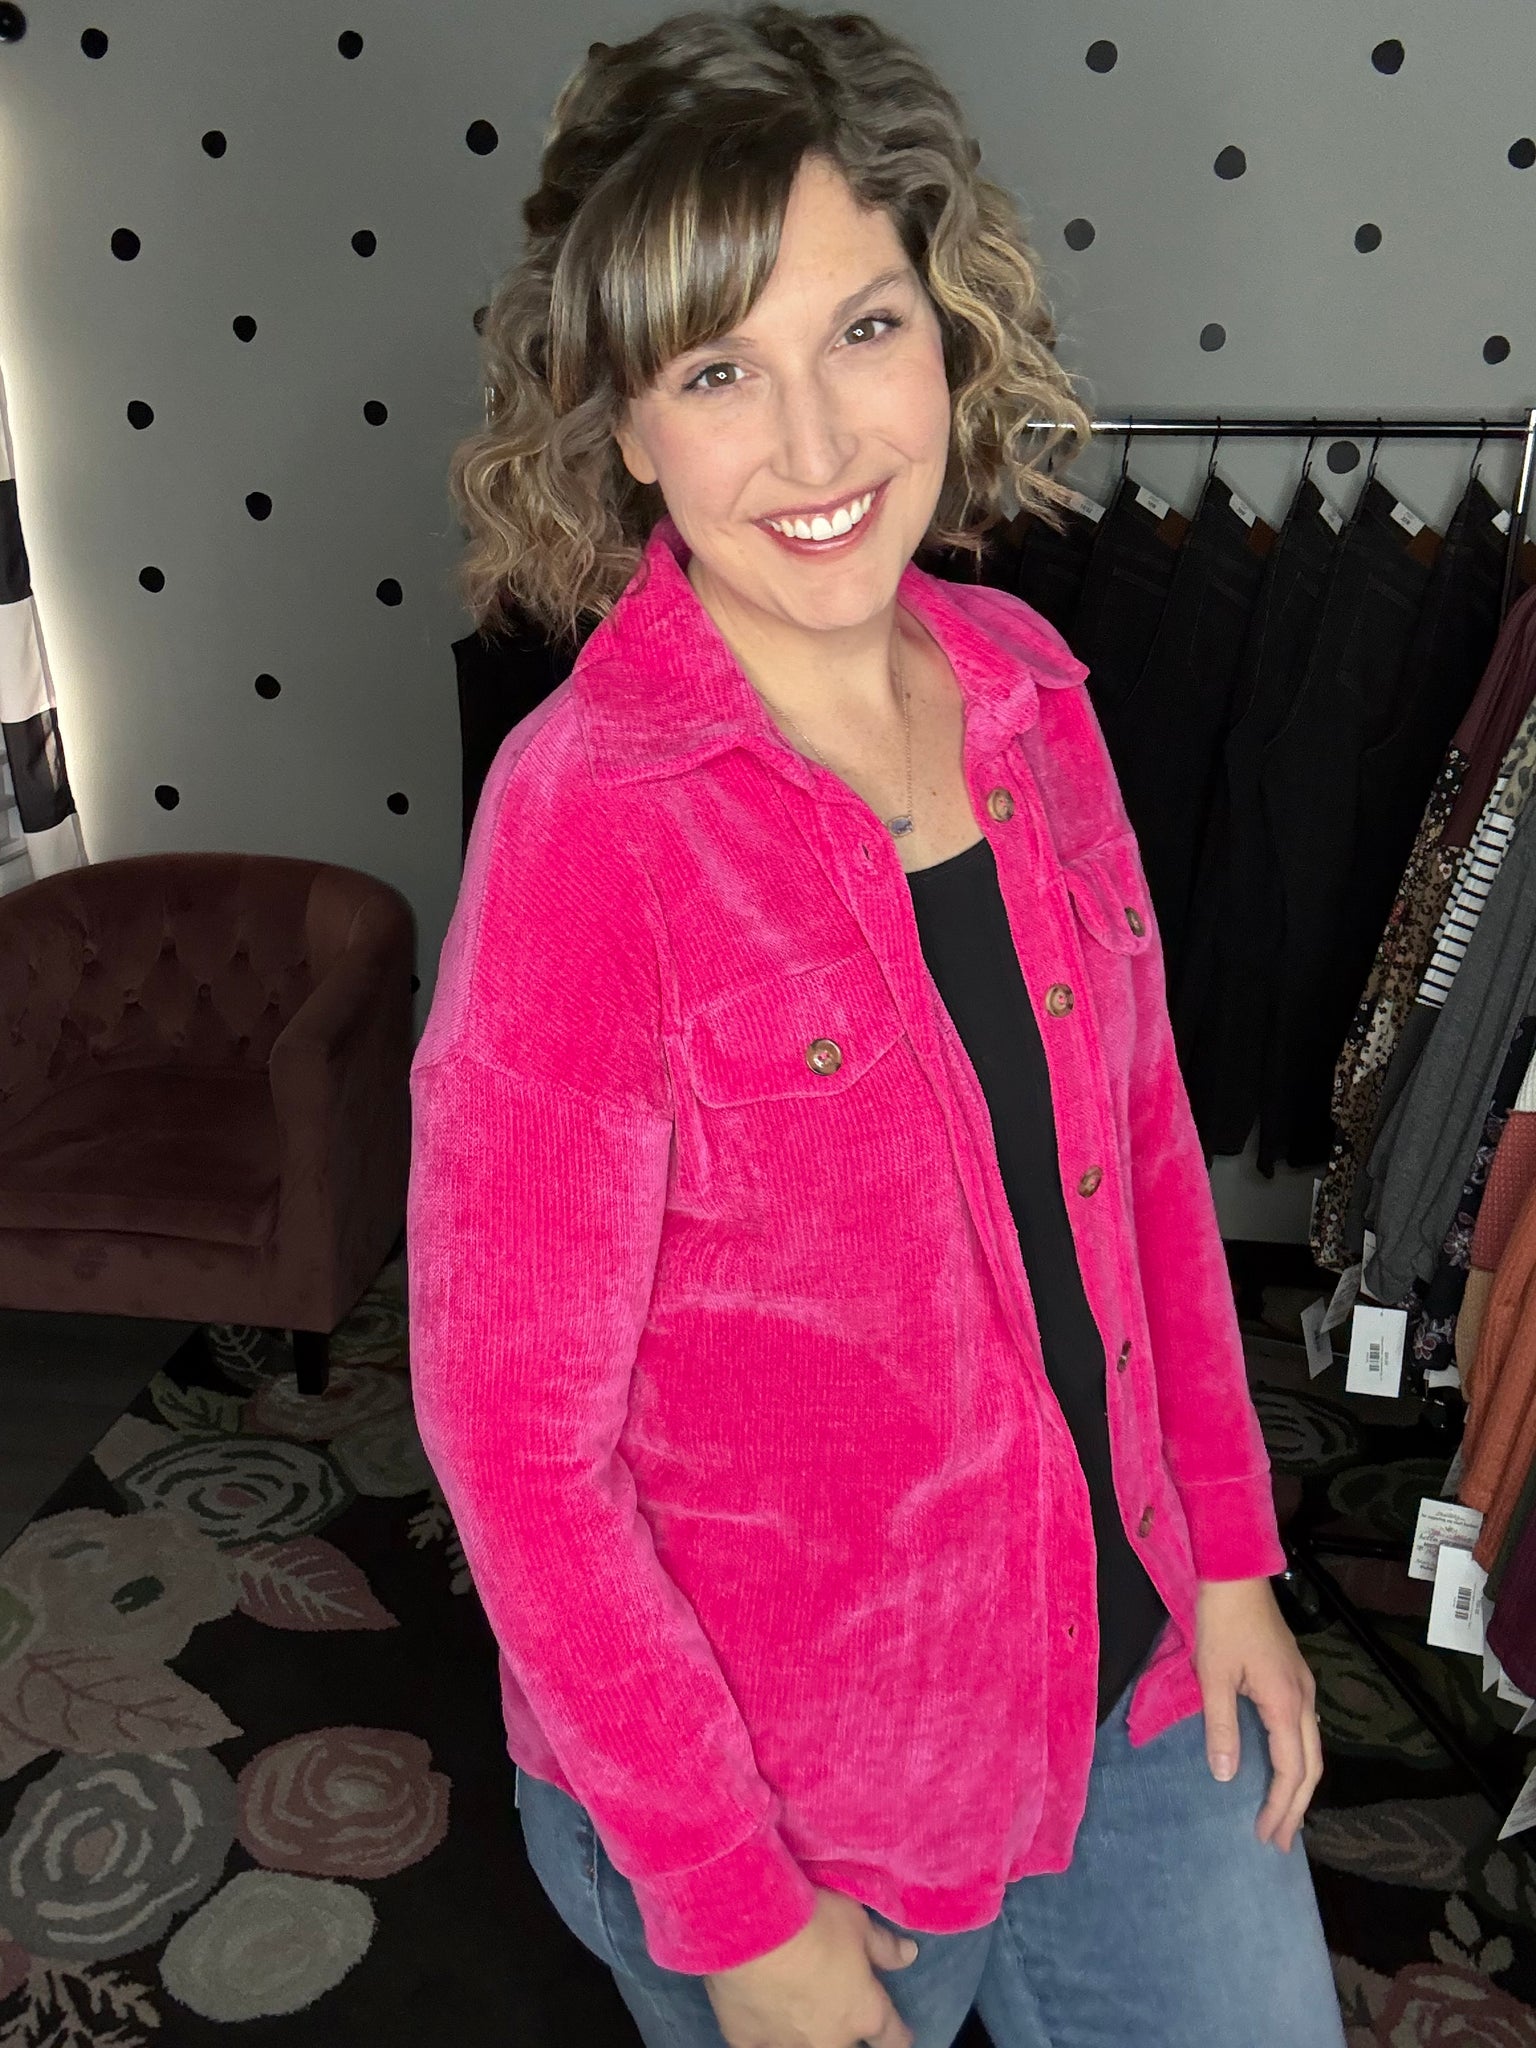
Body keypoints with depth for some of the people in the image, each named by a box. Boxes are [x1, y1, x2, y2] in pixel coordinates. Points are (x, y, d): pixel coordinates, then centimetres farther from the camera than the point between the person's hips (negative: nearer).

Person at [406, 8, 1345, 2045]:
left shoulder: (1022, 682, -6)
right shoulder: (587, 821, -24)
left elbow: (1139, 1132, 3)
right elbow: (510, 1423, -19)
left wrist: (1231, 1555, 6)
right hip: (786, 1767, -5)